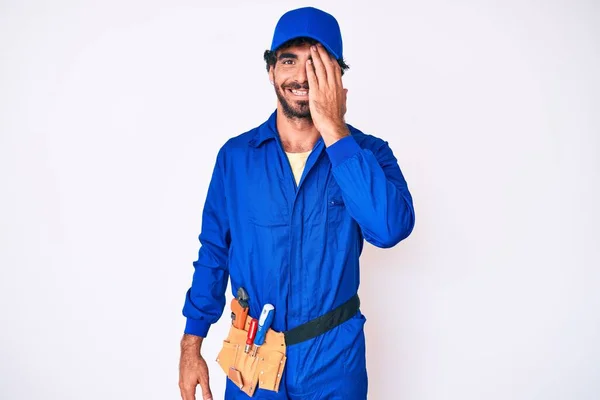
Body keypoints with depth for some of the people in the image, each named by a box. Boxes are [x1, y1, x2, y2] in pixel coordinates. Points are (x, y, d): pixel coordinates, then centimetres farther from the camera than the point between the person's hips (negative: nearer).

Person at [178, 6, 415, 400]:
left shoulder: (368, 152, -10)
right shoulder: (235, 156, -5)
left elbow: (391, 227, -28)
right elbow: (214, 252, 2)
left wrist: (333, 131, -27)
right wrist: (191, 345, 2)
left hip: (334, 360, -1)